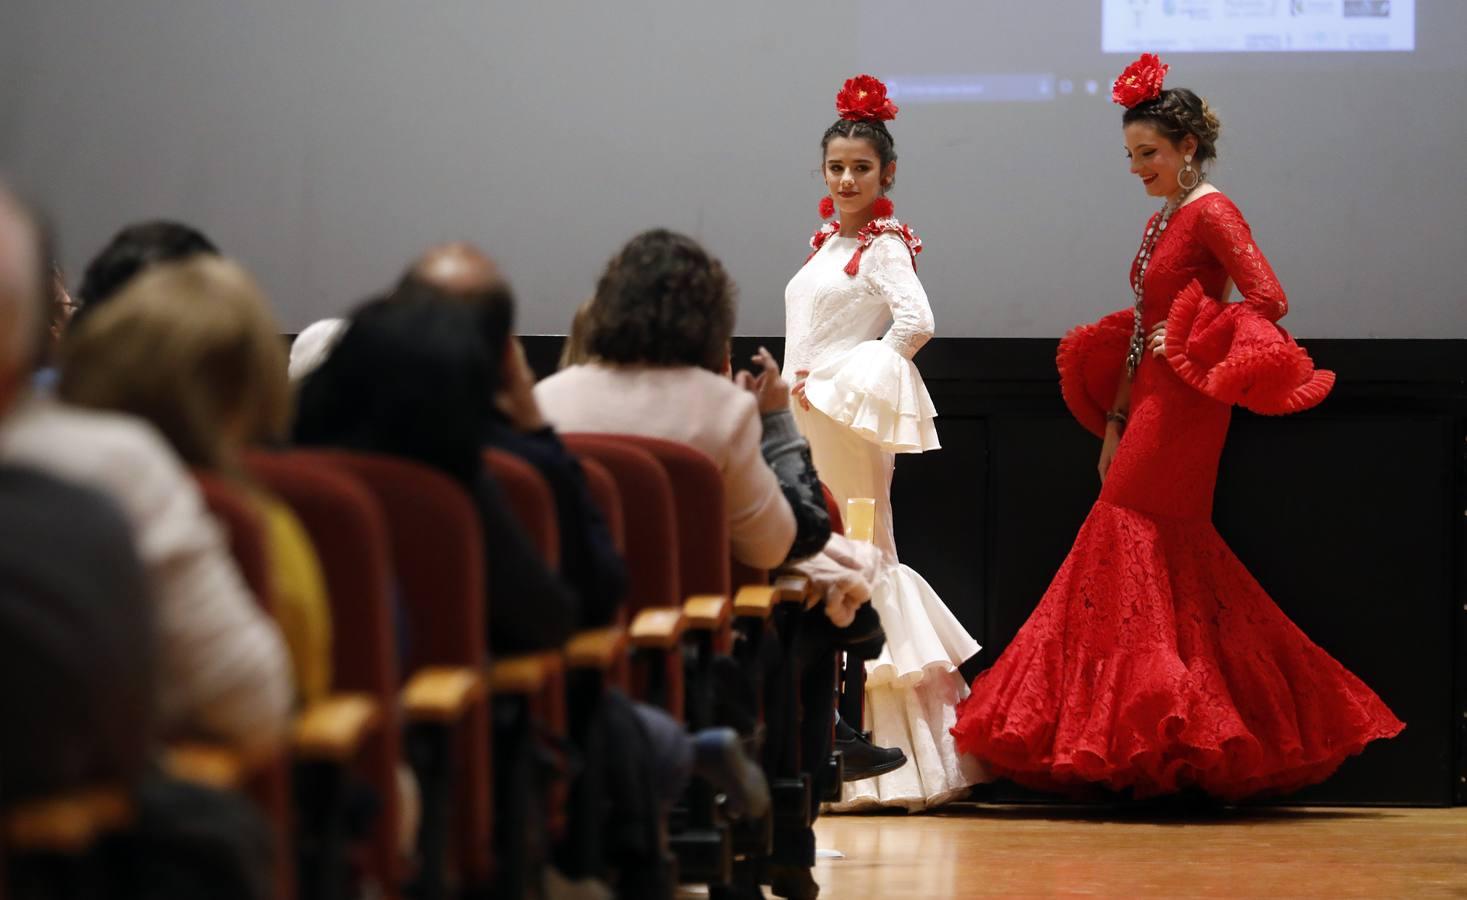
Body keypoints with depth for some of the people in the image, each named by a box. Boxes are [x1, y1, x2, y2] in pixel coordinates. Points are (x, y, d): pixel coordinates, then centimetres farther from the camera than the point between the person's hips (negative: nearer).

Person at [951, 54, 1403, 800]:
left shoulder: (1210, 212, -9)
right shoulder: (1162, 222, 17)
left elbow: (1267, 300, -19)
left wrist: (1189, 346, -15)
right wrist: (1114, 422, 15)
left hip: (1184, 406, -9)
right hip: (1149, 403, 9)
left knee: (1130, 540, -11)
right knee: (1175, 561, 8)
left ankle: (1139, 733, -9)